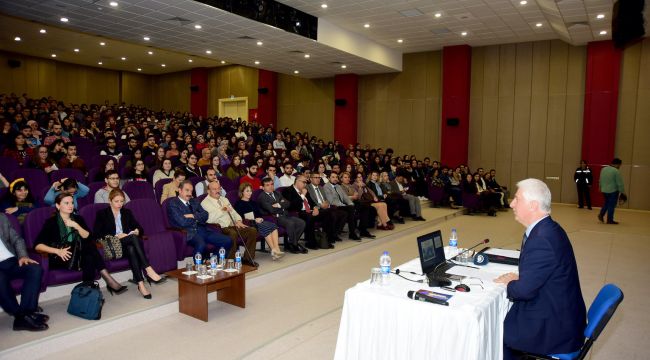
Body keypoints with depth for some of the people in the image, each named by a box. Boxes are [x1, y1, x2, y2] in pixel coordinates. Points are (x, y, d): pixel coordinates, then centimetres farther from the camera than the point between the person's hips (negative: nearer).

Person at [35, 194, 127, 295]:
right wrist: (57, 251, -19)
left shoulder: (78, 219, 14)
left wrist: (76, 226, -13)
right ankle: (109, 281, -32)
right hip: (61, 258, -4)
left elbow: (88, 237, 2)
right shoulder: (51, 222, 2)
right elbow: (37, 245, -6)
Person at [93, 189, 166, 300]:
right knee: (134, 237, -35)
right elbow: (97, 234, -2)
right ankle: (148, 270, -45)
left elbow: (140, 229, 18)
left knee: (131, 249, -37)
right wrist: (116, 236, -14)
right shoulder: (102, 214, 11)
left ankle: (140, 283, -48)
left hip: (128, 244, 3)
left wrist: (137, 231, -7)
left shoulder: (127, 213, 23)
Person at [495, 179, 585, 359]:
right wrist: (517, 278, 0)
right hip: (559, 313, 9)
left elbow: (524, 290, -23)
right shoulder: (548, 229, 2)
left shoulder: (542, 239, -28)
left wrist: (509, 283, -4)